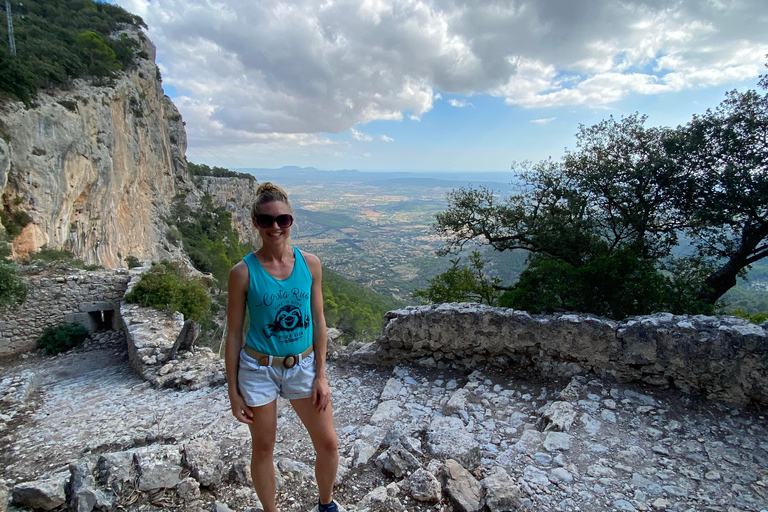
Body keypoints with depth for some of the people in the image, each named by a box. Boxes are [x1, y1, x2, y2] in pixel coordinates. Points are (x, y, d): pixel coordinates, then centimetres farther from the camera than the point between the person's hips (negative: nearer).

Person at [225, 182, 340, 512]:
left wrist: (320, 375, -2)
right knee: (263, 449, 16)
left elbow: (318, 321, 0)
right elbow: (234, 333, -5)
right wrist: (233, 391, -3)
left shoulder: (309, 264, -6)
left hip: (303, 365, 3)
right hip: (259, 370, -2)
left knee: (328, 444, 11)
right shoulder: (243, 272, -12)